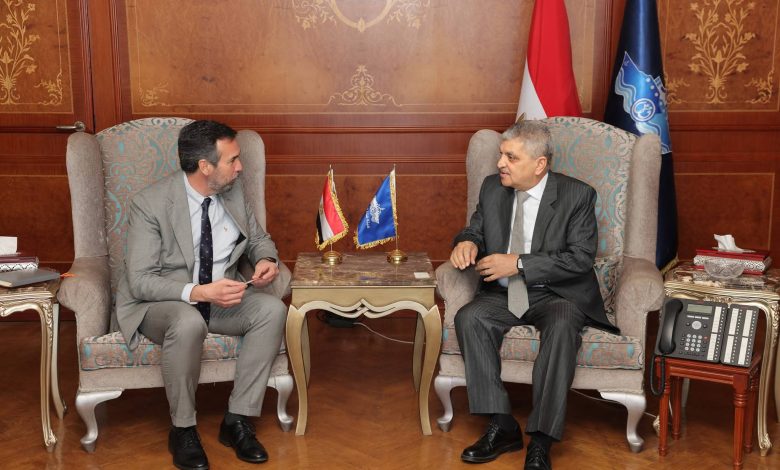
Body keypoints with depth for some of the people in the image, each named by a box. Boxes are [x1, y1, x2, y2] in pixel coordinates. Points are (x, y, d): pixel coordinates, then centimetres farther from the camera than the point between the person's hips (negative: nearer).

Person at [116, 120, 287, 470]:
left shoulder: (234, 193, -2)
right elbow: (140, 281, -21)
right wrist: (198, 292, -34)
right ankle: (182, 430, -16)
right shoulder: (149, 204, -18)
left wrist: (266, 259, -11)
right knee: (189, 323, -38)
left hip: (218, 297, 5)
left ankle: (237, 420, -13)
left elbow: (259, 238, 14)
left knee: (272, 309, -21)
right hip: (158, 303, -5)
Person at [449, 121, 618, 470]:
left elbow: (581, 258, -14)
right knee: (468, 318, -26)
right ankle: (502, 427, -20)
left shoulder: (577, 195, -9)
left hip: (557, 295, -4)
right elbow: (476, 229, 16)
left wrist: (519, 264, -20)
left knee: (562, 327, -36)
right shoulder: (492, 188, 4)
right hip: (503, 295, 4)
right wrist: (467, 242, -11)